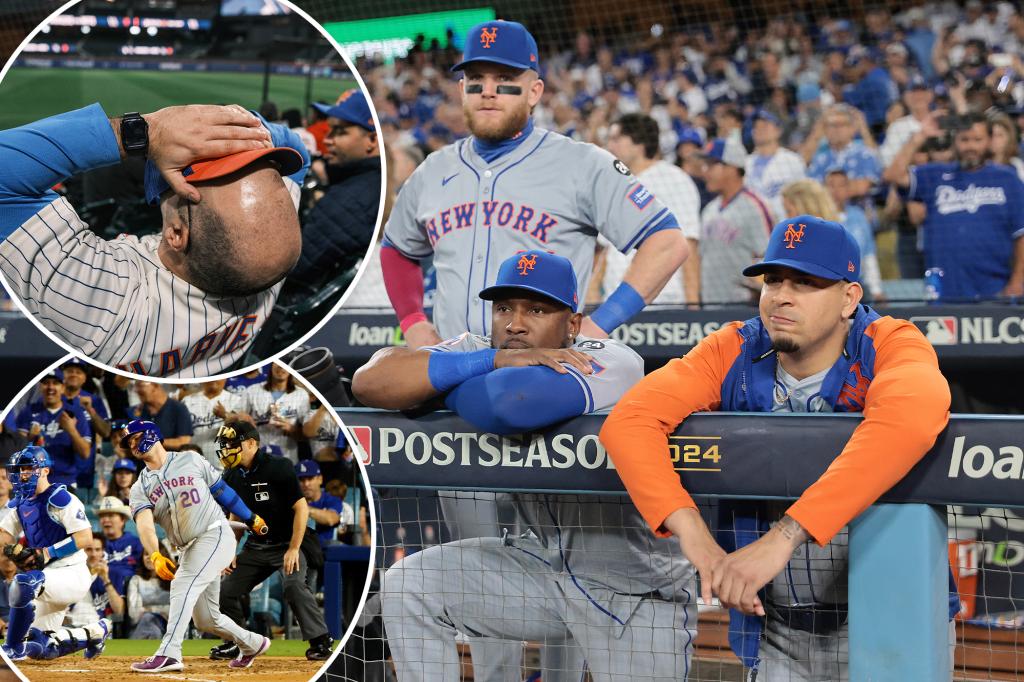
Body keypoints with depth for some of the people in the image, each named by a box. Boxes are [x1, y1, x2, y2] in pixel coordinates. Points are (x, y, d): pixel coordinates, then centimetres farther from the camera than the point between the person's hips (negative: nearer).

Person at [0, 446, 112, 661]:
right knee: (39, 648, 9)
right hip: (52, 580, 9)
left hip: (73, 576, -9)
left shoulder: (59, 499, -14)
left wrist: (46, 553, -24)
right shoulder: (22, 502, 11)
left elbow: (85, 537, -20)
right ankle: (94, 633, 30)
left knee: (24, 582, -36)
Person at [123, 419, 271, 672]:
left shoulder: (191, 460, 3)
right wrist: (155, 556, -32)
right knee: (205, 620, 8)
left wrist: (252, 519, 17)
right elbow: (145, 524, -12)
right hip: (188, 550, 5)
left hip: (216, 535, -5)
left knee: (183, 585, -26)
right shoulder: (140, 488, 7)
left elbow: (221, 490, 13)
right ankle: (252, 644, 33)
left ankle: (168, 654, -34)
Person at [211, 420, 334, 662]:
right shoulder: (231, 476, 2)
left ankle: (320, 640, -24)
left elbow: (301, 508, -19)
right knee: (226, 590, 3)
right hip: (255, 547, 7)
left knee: (293, 583, -31)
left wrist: (294, 549, -22)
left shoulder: (278, 468, -19)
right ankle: (234, 642, 23)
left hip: (287, 544, -7)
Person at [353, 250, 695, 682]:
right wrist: (493, 361, -29)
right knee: (407, 586, -4)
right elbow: (368, 381, -22)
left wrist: (434, 385, -22)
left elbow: (513, 403, -45)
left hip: (640, 592, -5)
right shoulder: (481, 352, -7)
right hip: (546, 563, 5)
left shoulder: (614, 363, -24)